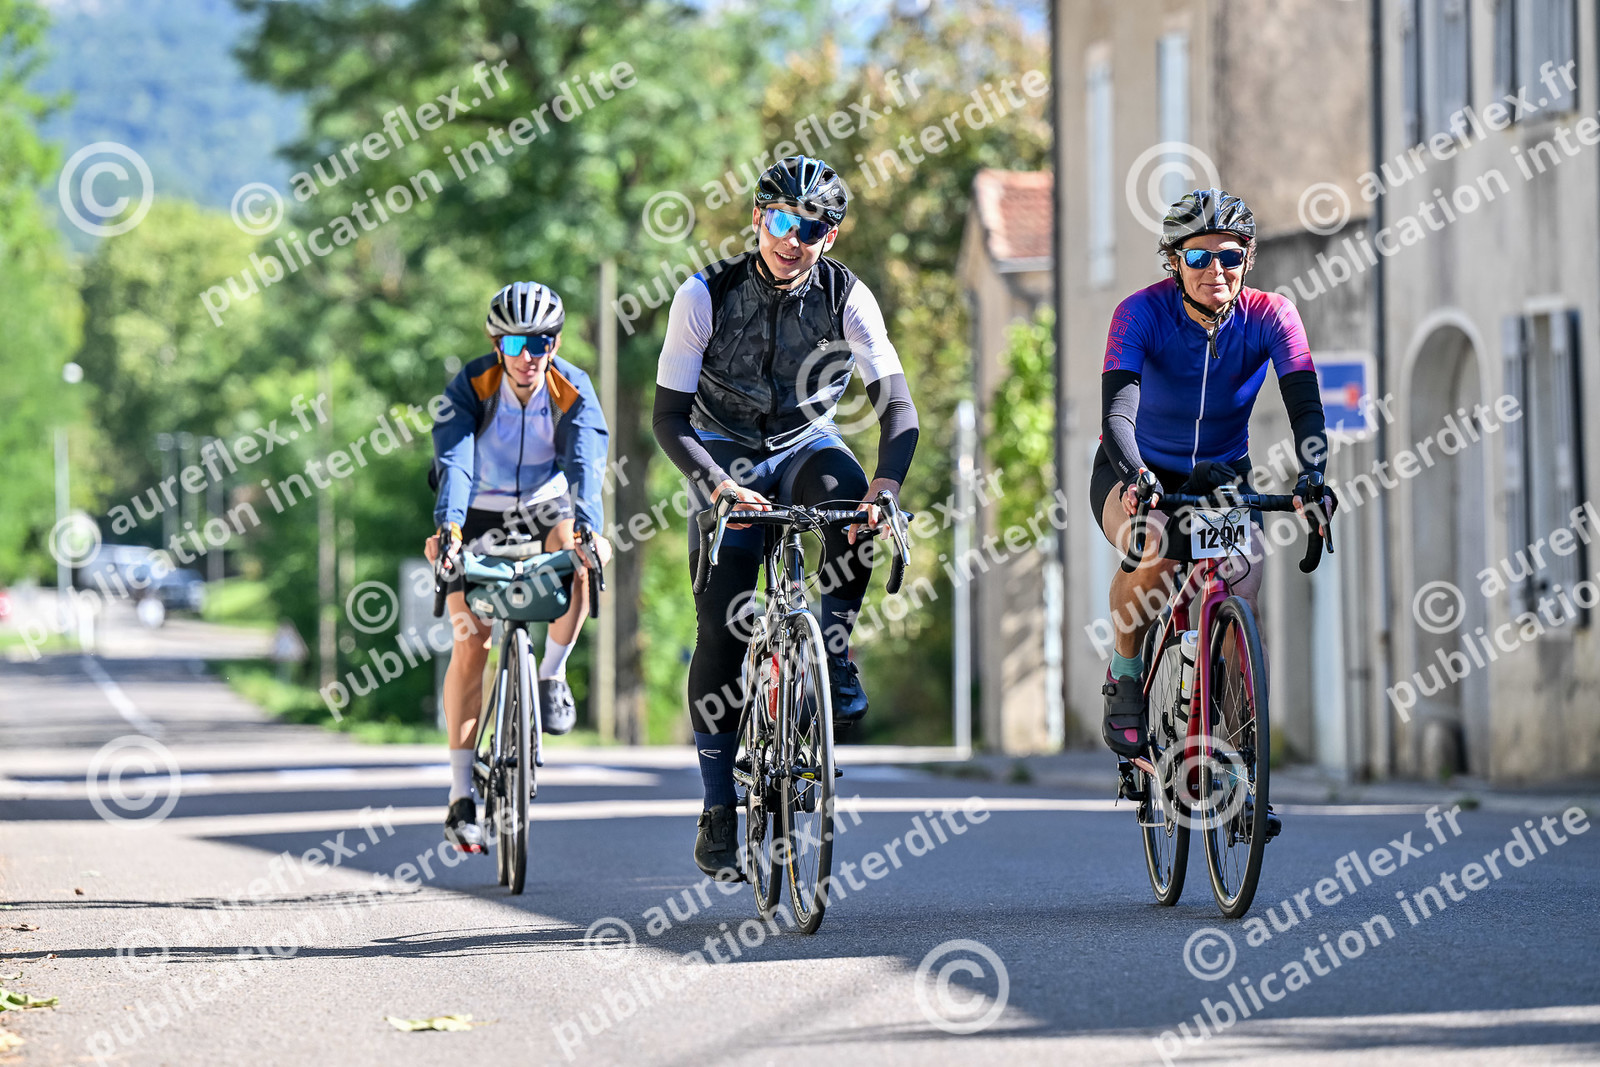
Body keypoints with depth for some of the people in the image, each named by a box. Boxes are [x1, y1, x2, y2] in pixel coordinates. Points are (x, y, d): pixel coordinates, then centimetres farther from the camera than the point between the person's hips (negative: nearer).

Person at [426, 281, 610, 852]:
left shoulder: (573, 390, -20)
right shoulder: (471, 386, -22)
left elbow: (586, 462, -34)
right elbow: (454, 460, -35)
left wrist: (588, 526, -53)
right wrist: (447, 527, -53)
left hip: (545, 504, 1)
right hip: (481, 510, -1)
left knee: (575, 557, -35)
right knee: (471, 643, -12)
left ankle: (552, 675, -9)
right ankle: (461, 797, -9)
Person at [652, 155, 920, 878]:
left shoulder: (846, 297, -16)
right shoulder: (705, 296, -19)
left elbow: (897, 403, -22)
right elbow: (669, 415, -19)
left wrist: (888, 480, -42)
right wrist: (715, 487, -37)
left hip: (807, 443, 1)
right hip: (726, 456, -1)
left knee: (846, 494, -36)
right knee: (723, 626, -12)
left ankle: (833, 656, -19)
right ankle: (719, 813, -5)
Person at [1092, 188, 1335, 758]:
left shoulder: (1270, 316, -16)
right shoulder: (1142, 313, -22)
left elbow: (1305, 406, -25)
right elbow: (1117, 410, -33)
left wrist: (1312, 477, -44)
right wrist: (1134, 474, -53)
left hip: (1222, 475, 2)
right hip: (1140, 471, -2)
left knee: (1242, 575, -24)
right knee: (1153, 551, -35)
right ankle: (1125, 680, -10)